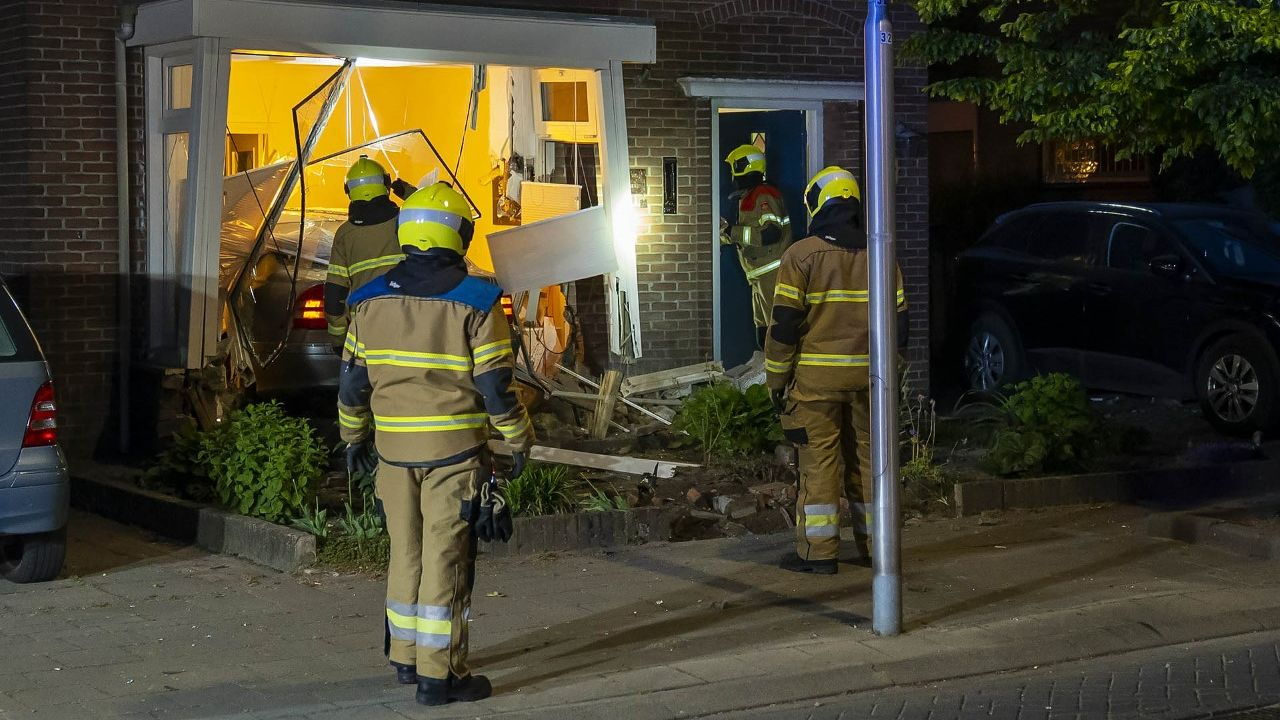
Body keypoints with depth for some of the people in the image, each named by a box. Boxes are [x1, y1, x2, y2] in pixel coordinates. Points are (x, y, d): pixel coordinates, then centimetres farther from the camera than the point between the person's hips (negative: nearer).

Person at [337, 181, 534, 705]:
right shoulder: (475, 302, -10)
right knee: (445, 559, 0)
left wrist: (354, 437, 21)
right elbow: (496, 385, -10)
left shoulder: (370, 301, 4)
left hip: (393, 448, 5)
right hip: (455, 449, -5)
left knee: (407, 553, 17)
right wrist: (519, 440, 3)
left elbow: (352, 381, 8)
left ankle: (406, 657, 26)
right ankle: (439, 673, 2)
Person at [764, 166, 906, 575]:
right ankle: (872, 544, 19)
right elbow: (898, 321, 9)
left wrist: (776, 379, -1)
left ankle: (818, 551, 0)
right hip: (867, 377, 4)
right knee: (866, 457, 13)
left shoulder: (801, 256, -8)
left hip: (816, 377, -4)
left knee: (818, 460, -1)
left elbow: (784, 324, -9)